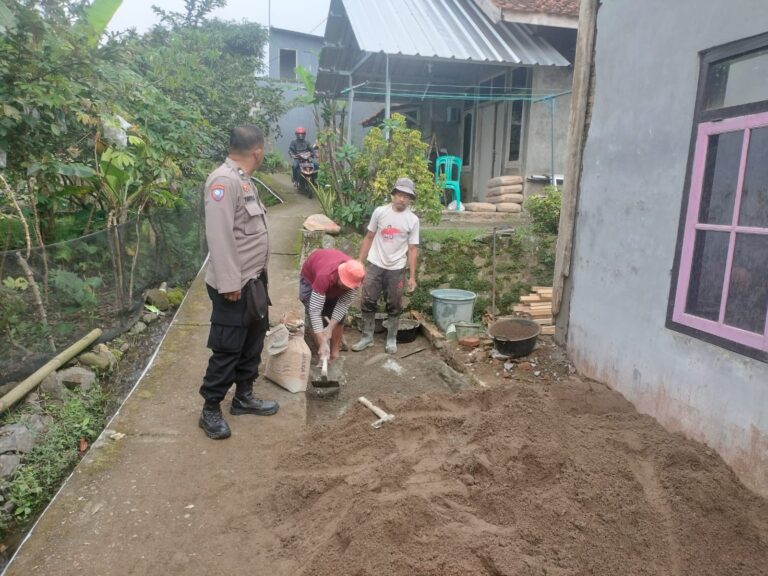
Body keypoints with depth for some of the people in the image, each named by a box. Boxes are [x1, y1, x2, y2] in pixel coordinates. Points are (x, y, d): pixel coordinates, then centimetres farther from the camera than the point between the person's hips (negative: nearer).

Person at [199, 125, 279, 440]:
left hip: (254, 279, 10)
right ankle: (210, 410, 17)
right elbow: (219, 235, -26)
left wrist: (257, 274, 17)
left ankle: (243, 397, 34)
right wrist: (229, 283, -25)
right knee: (227, 349, 1)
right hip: (235, 285, -10)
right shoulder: (224, 180, -20)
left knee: (253, 341, 18)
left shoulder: (242, 180, 12)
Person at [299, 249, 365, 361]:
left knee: (338, 315, -6)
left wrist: (331, 327, -33)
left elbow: (344, 303, -25)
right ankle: (323, 354, -2)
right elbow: (315, 311, -45)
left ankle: (335, 351, 8)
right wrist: (322, 343, -47)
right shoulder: (324, 276, -47)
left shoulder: (354, 276, -34)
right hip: (311, 277, -3)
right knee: (315, 316, -14)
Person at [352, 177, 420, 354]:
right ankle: (367, 337, 19)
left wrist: (412, 276, -5)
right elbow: (369, 238, 5)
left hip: (396, 269, -1)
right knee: (368, 303, 5)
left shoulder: (413, 220, -4)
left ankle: (391, 339, 24)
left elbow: (412, 249, -2)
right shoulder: (380, 212, -2)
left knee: (394, 306, 9)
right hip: (375, 265, 1)